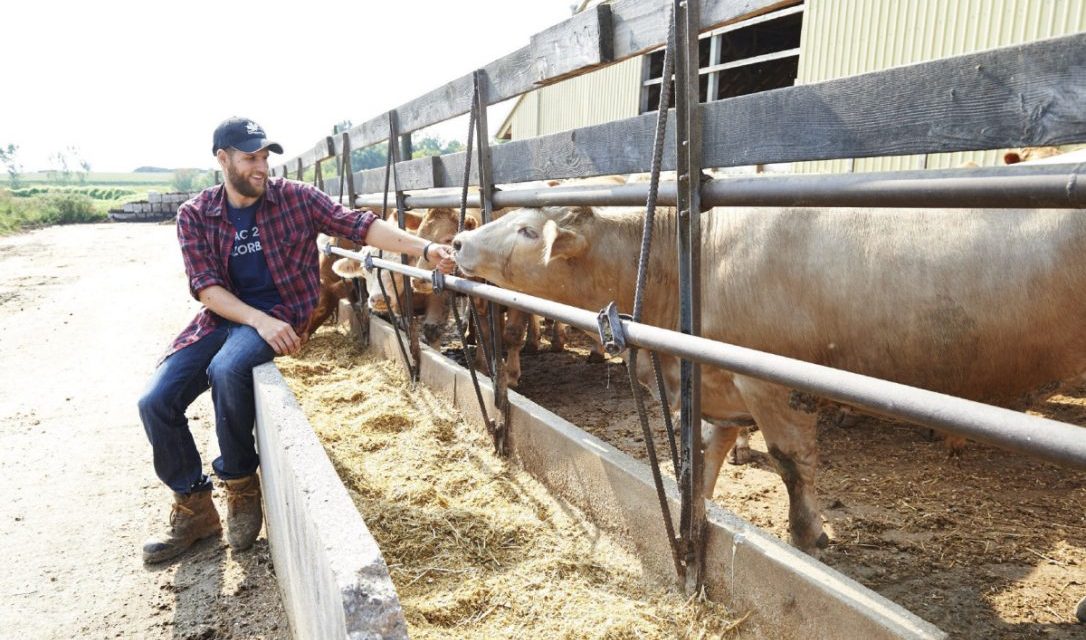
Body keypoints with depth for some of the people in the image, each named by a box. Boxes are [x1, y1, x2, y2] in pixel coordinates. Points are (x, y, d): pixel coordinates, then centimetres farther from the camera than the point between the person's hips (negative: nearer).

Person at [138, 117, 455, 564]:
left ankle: (241, 487, -9)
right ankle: (194, 508, 8)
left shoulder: (295, 198, -1)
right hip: (222, 317, 3)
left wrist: (425, 249, -19)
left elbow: (358, 224, -7)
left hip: (279, 313, -3)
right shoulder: (194, 215, 2)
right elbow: (206, 286, -7)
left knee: (227, 370, -34)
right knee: (155, 401, -13)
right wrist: (259, 321, -24)